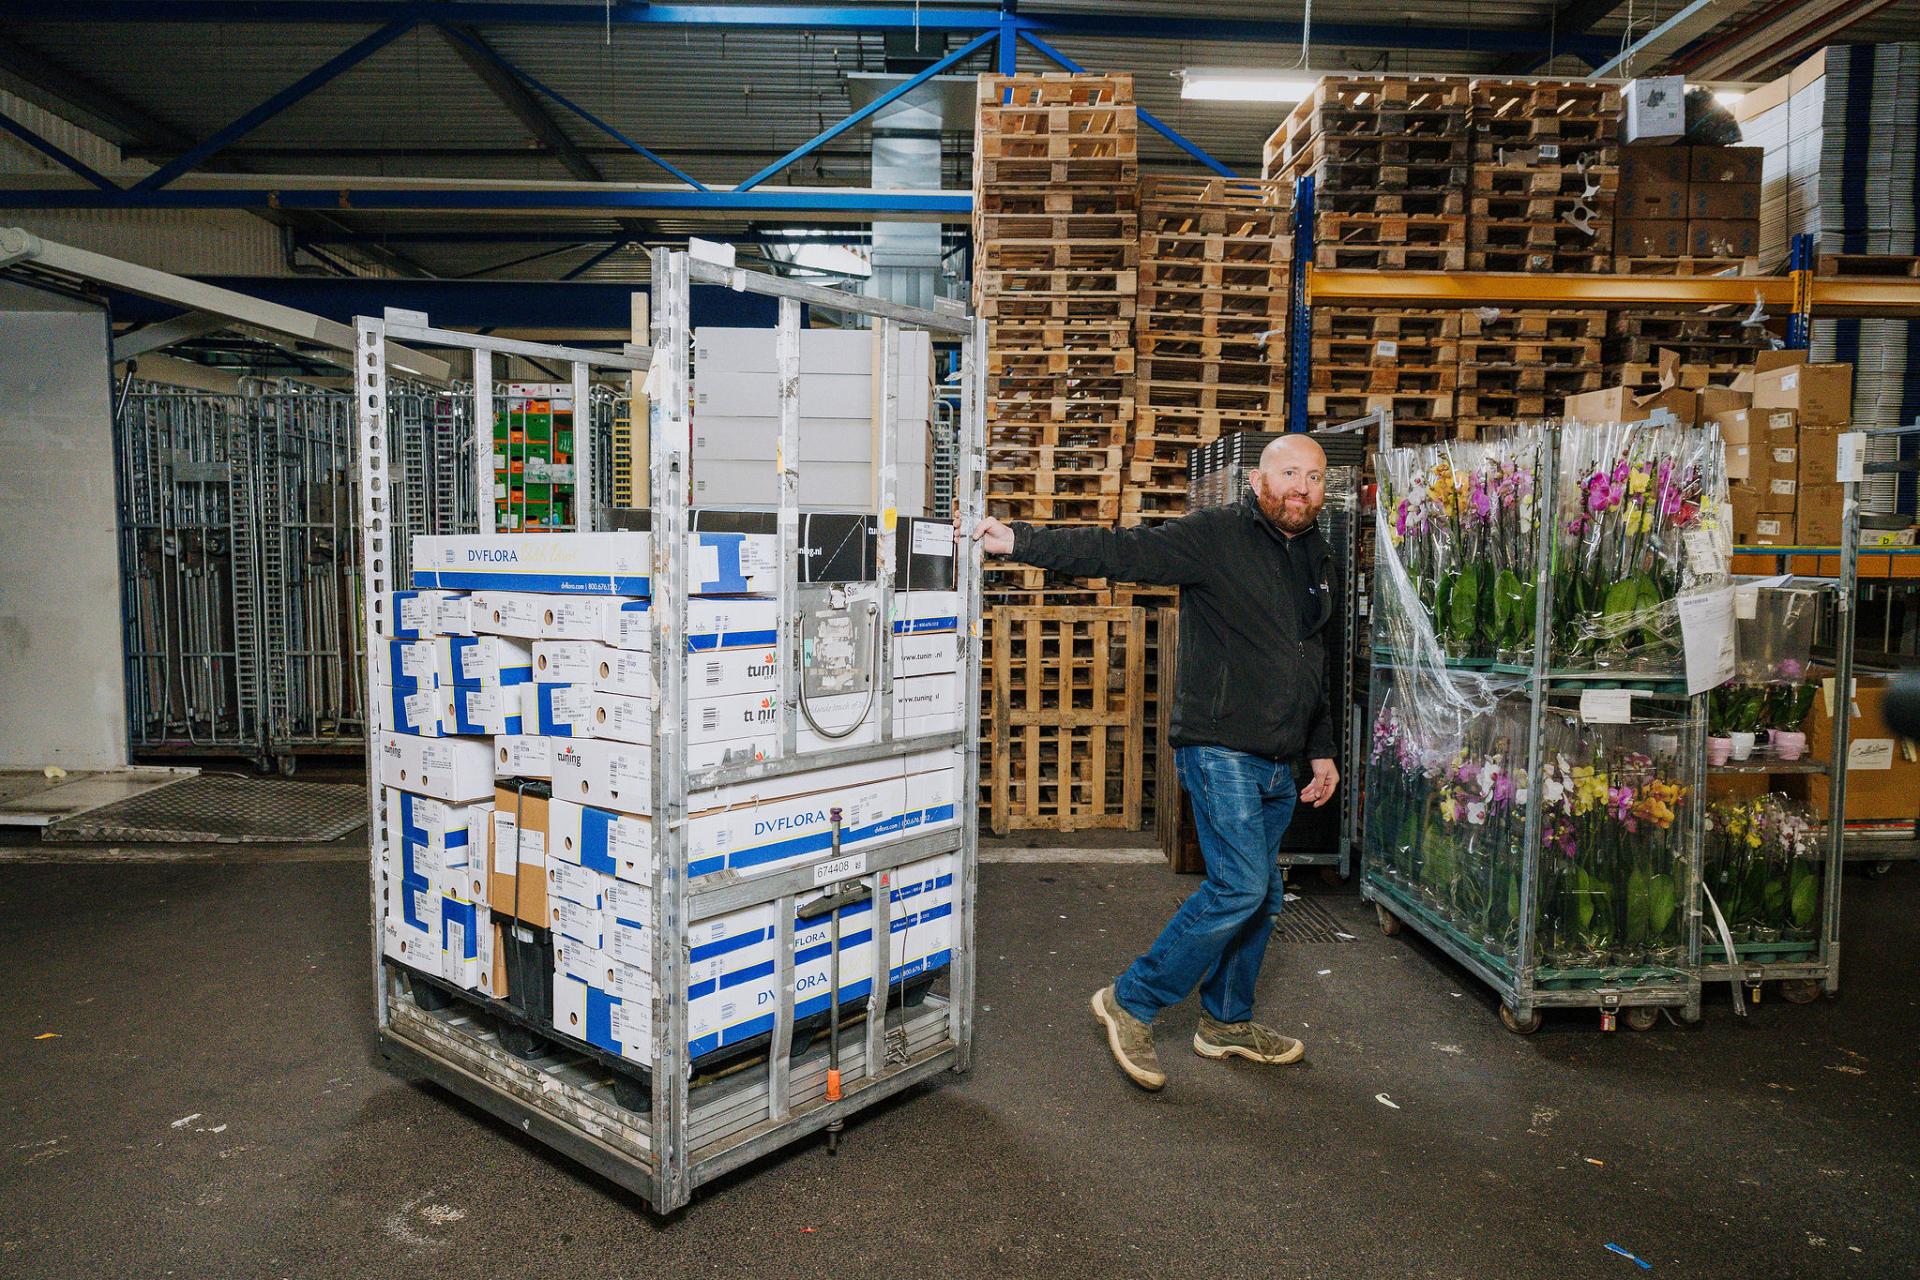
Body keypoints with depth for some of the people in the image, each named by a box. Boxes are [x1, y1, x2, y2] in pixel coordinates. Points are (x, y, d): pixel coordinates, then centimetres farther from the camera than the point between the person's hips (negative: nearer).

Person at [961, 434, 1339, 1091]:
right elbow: (1117, 552, -20)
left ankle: (1226, 1021, 30)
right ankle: (1131, 1001, 0)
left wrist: (1321, 751, 22)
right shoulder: (1214, 535, -9)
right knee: (1240, 886, -15)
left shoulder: (1317, 561, 15)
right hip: (1220, 749, -8)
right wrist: (1016, 541, -31)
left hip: (1278, 763, 8)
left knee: (1262, 895, 13)